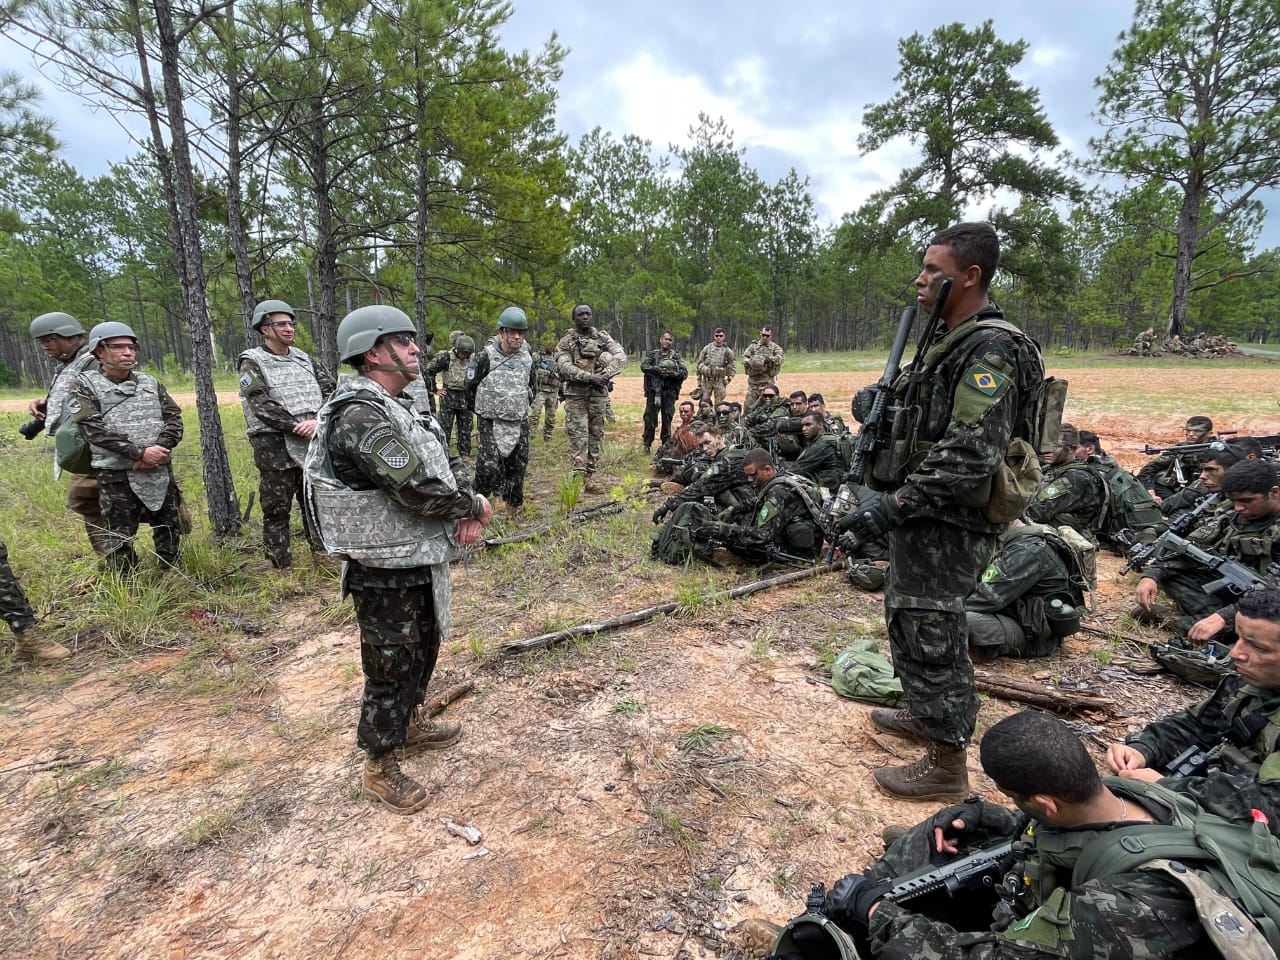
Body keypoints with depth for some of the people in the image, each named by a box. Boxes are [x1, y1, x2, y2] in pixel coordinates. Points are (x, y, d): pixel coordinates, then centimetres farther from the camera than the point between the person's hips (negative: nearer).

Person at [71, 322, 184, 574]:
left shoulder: (150, 382, 10)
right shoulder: (85, 385, -1)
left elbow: (174, 419, 4)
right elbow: (93, 429, -12)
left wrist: (159, 449, -14)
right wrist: (139, 452, -19)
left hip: (161, 472, 4)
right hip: (117, 475, -4)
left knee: (169, 530, 11)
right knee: (120, 539, 3)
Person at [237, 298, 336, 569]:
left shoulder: (302, 358, 13)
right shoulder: (252, 362, -3)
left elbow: (330, 389, 5)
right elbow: (261, 405, -14)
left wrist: (318, 421, -12)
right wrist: (298, 426, -18)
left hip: (312, 443, 5)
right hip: (275, 446, -5)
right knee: (277, 511, 2)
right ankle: (283, 569, 11)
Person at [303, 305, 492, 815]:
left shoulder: (399, 407, 8)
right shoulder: (359, 416, -25)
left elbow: (446, 460, 11)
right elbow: (419, 489, -30)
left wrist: (467, 509, -9)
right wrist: (475, 507, -13)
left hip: (421, 560, 10)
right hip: (386, 572, -10)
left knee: (422, 650, 25)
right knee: (389, 667, 7)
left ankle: (411, 724, 48)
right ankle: (379, 769, 27)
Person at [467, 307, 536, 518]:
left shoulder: (527, 357, 5)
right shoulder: (487, 356, -9)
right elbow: (471, 384, 2)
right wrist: (483, 408, 10)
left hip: (520, 422, 4)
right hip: (491, 422, -4)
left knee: (518, 465, 8)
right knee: (490, 465, -11)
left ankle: (514, 508, 22)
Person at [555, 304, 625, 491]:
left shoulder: (603, 338, 9)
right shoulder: (566, 341, 3)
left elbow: (621, 355, -5)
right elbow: (564, 367, -12)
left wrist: (606, 373, -21)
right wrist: (590, 377, -23)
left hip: (598, 395, 3)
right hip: (575, 395, -3)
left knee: (596, 437, 6)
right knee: (578, 437, -8)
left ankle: (590, 477, 14)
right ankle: (579, 477, -9)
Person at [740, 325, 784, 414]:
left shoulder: (775, 347, 7)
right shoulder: (753, 346, 10)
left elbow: (781, 357, -10)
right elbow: (744, 357, 0)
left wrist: (770, 359, -28)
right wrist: (750, 362, -22)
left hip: (768, 380, -1)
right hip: (753, 379, 1)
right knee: (748, 403, 2)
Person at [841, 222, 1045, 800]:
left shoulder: (989, 351, -19)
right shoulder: (952, 341, 13)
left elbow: (970, 455, -28)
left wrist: (893, 505, -24)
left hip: (946, 528, -10)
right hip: (924, 518, 10)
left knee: (930, 637, 1)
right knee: (907, 620, 23)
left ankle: (945, 766, 18)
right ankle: (926, 715, 44)